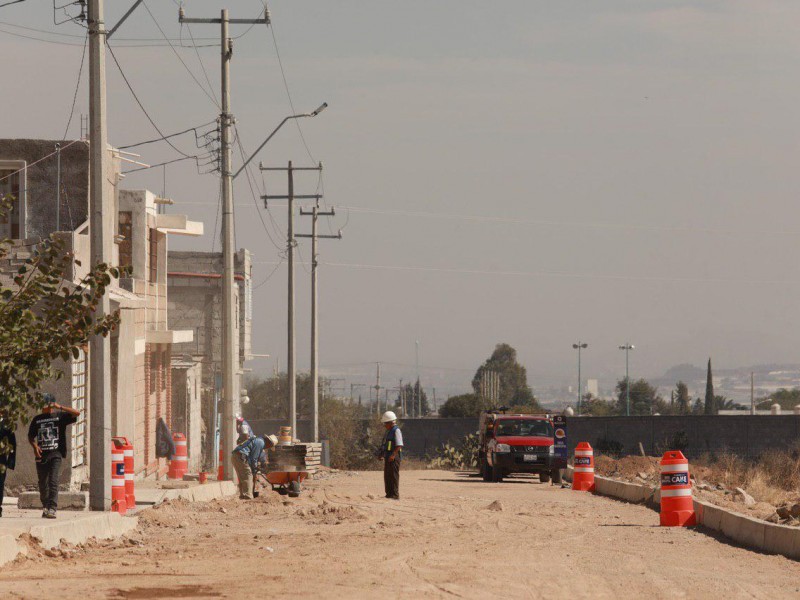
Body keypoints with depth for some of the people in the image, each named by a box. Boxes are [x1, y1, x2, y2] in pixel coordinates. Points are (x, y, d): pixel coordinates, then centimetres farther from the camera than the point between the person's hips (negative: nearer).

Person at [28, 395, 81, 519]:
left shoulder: (60, 416, 6)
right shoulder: (37, 419, 15)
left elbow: (76, 413, -5)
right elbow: (30, 436, 18)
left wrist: (60, 407, -11)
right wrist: (35, 446, -2)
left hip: (55, 454, -4)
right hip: (41, 455, 4)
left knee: (53, 482, -15)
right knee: (42, 484, 8)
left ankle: (52, 508, -21)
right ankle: (45, 506, 23)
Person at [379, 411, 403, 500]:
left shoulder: (396, 431, -12)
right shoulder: (388, 431, 17)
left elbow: (399, 445, -19)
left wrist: (393, 455, -25)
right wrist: (382, 454, 16)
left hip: (394, 458, -10)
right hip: (388, 457, 10)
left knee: (394, 476, -8)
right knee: (387, 476, 12)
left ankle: (395, 495, -5)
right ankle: (389, 494, 19)